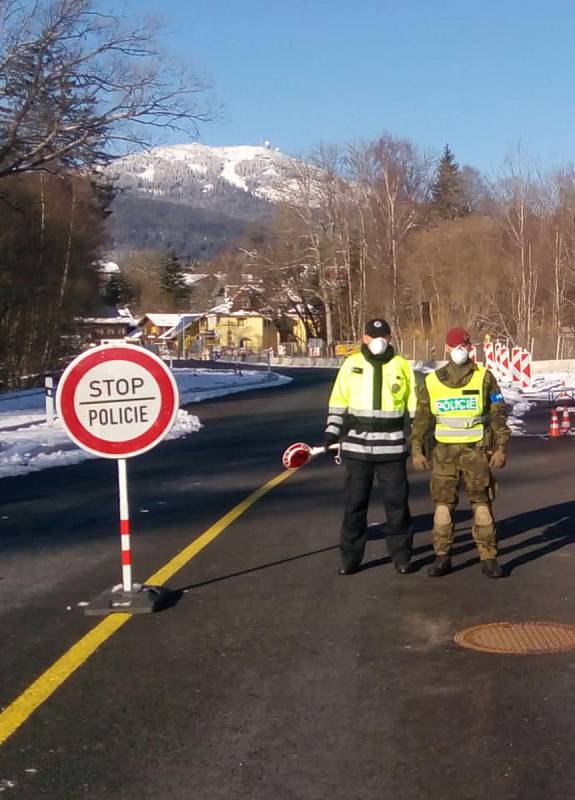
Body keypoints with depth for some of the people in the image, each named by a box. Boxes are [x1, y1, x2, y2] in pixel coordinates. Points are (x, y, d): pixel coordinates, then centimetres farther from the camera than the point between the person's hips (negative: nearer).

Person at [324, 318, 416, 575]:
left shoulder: (401, 365, 3)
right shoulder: (351, 364, 4)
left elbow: (415, 404, 7)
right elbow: (338, 401, 7)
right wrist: (332, 432, 0)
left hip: (391, 446, 0)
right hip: (357, 445, 1)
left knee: (396, 502, 5)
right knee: (355, 503, 6)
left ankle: (401, 554, 17)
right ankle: (350, 556, 15)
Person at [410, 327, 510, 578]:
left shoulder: (484, 378, 1)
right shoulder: (432, 381, 6)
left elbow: (498, 414, 2)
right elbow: (421, 418, 10)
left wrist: (501, 447, -4)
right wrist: (416, 450, 6)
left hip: (476, 449, -2)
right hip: (444, 451, 2)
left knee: (482, 503, 0)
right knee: (443, 503, 2)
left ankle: (489, 558, 7)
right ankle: (442, 557, 10)